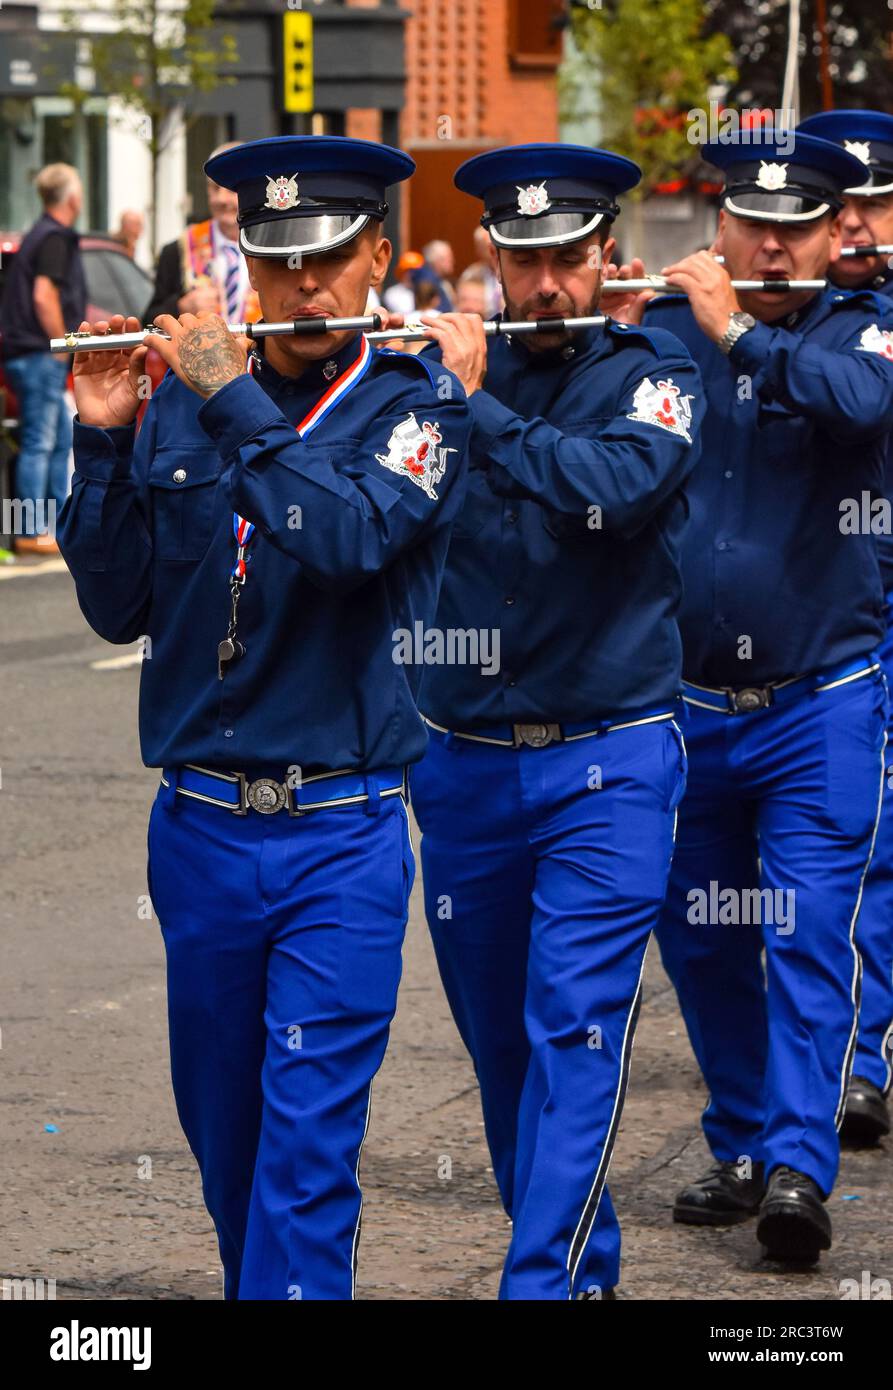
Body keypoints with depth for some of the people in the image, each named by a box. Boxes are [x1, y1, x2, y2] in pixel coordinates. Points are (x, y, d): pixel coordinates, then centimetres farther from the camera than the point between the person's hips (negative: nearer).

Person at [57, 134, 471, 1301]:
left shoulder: (416, 406, -3)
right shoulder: (181, 399, 6)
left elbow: (353, 536, -23)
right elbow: (118, 606, 4)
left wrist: (238, 404, -22)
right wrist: (104, 443, -7)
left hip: (342, 840, -4)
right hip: (199, 827, 4)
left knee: (308, 1142, -9)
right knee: (222, 1129, 14)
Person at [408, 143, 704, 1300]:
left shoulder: (649, 376, -3)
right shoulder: (438, 373, 5)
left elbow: (620, 483, -23)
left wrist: (479, 409, -24)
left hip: (607, 764, -4)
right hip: (464, 762, 4)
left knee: (575, 1033, -12)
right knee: (499, 1040, 12)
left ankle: (543, 1283, -15)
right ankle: (583, 1259, 28)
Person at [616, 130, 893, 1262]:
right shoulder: (662, 329, 5)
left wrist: (738, 332, -27)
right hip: (683, 702, 3)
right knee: (699, 944, 10)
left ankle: (799, 1166, -14)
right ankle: (742, 1147, 23)